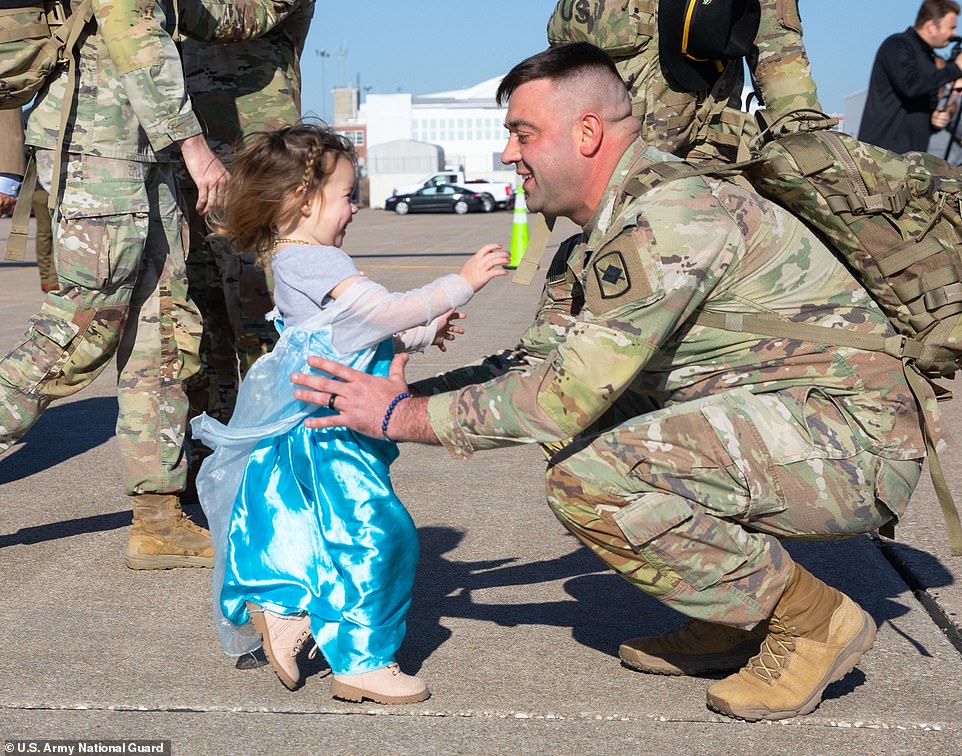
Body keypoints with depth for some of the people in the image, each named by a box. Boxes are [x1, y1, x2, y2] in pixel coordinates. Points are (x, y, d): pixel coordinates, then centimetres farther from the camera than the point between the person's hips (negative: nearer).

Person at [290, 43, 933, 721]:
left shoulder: (672, 214, -19)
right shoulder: (612, 235, 13)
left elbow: (569, 396, -22)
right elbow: (561, 371, 19)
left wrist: (405, 416, -13)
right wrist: (406, 393, 13)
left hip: (854, 437, -10)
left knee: (589, 481, -24)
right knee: (572, 445, 11)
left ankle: (814, 620, -7)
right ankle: (736, 621, 14)